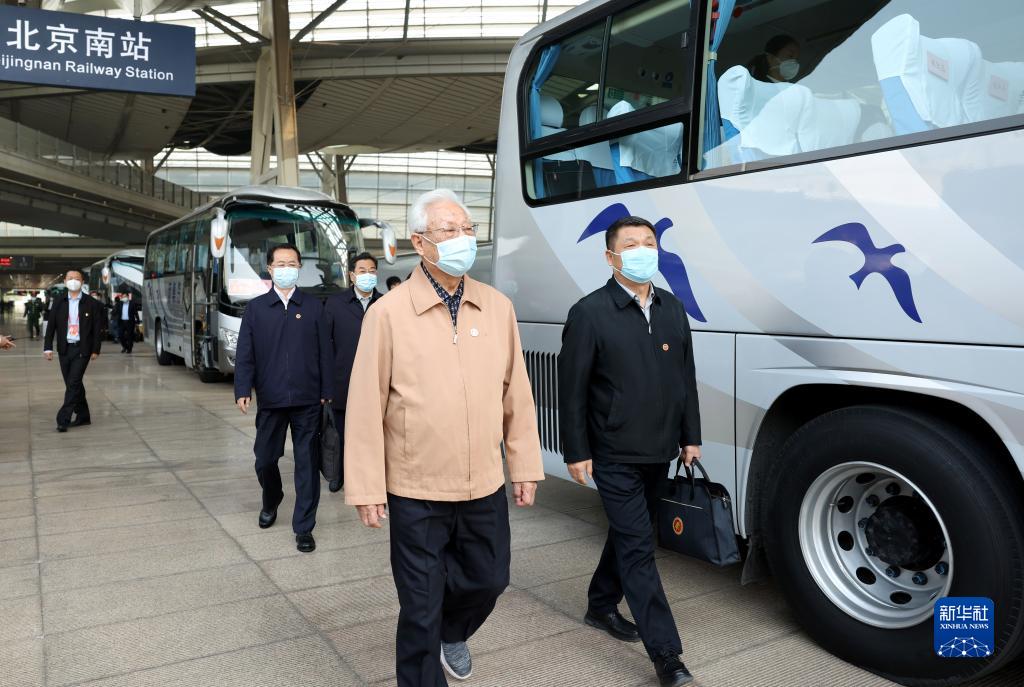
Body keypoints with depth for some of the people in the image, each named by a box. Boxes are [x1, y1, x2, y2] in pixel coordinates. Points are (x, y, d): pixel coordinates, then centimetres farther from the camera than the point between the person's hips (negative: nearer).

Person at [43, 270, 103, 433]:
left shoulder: (91, 303, -2)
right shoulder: (58, 302, 6)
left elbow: (97, 328, -1)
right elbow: (51, 325, 5)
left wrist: (95, 350, -5)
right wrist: (48, 347, -4)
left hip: (82, 349, -4)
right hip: (64, 349, 4)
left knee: (74, 383, -10)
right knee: (72, 384, 10)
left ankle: (63, 419, -8)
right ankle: (83, 416, 22)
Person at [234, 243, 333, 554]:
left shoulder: (313, 306, 5)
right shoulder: (256, 308, 5)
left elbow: (324, 352, 3)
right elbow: (244, 354, 1)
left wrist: (326, 392, -2)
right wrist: (243, 391, -10)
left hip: (307, 400, -1)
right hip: (270, 399, 1)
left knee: (307, 463, 2)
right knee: (265, 459, 11)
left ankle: (304, 527, 13)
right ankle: (271, 501, 42)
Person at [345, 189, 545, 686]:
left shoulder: (498, 307, 1)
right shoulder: (388, 313, -11)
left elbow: (517, 393, 5)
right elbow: (365, 407, -9)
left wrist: (525, 465, 6)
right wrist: (366, 489, -8)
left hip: (485, 487, 4)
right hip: (416, 494, -4)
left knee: (489, 579, 21)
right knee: (420, 611, 10)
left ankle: (451, 633, 53)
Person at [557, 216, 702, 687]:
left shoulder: (672, 309, 8)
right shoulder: (590, 313, -10)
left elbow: (686, 379, 12)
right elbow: (571, 390, -10)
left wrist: (690, 437, 10)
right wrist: (576, 452, -10)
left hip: (658, 453, 6)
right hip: (614, 456, -6)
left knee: (628, 536, 20)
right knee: (638, 547, -4)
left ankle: (601, 606, 40)